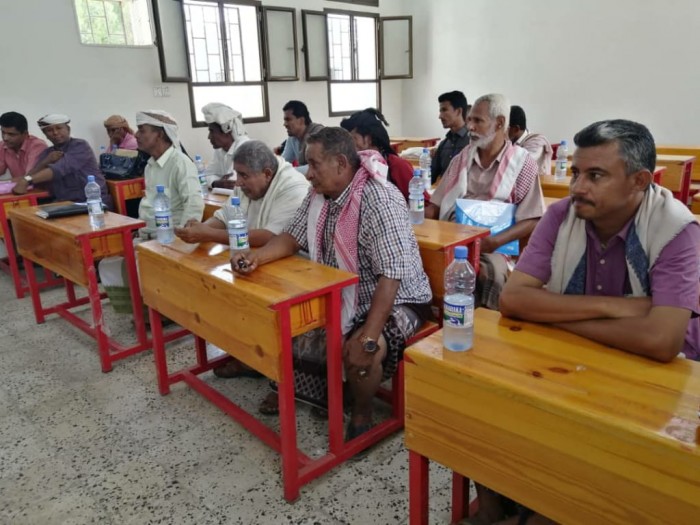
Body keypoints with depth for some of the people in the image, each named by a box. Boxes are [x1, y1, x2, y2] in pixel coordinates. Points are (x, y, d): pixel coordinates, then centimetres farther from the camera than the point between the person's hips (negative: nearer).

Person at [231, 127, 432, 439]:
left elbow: (390, 276, -31)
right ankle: (310, 388, 25)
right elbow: (293, 237, 3)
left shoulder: (379, 200, -27)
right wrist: (257, 257, -17)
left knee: (360, 352, -33)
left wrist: (368, 337, -36)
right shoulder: (319, 194, -1)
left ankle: (362, 414, 0)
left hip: (395, 302, -8)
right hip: (343, 296, 8)